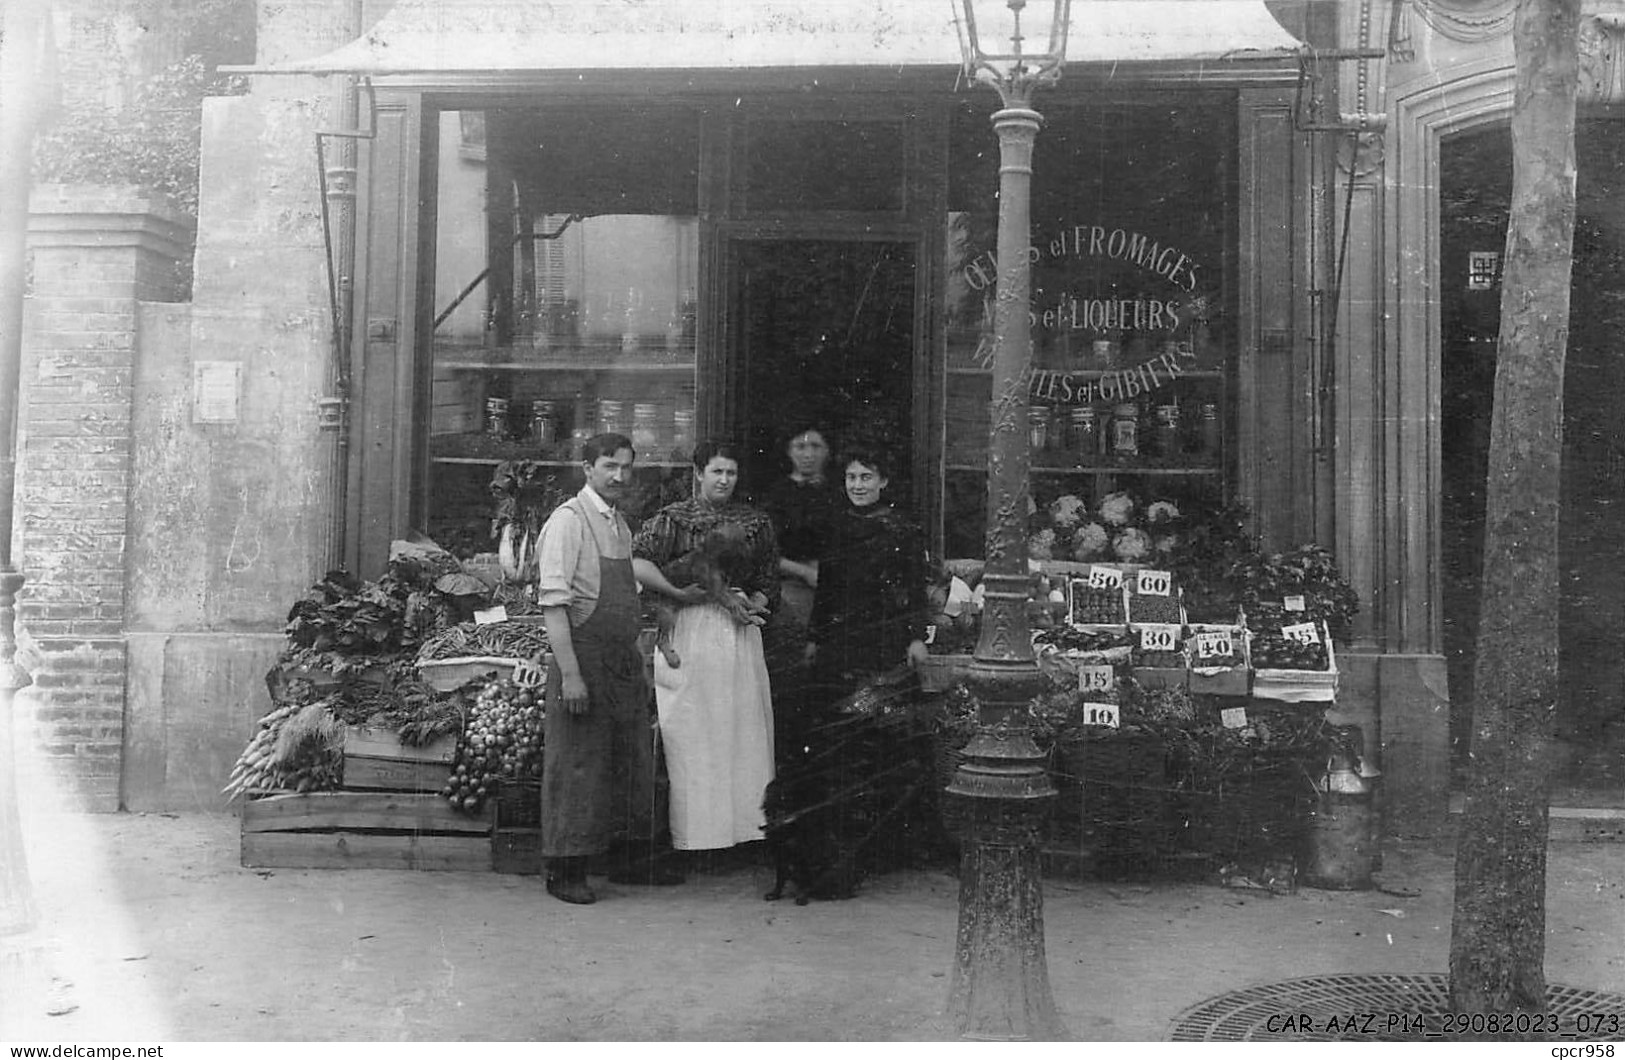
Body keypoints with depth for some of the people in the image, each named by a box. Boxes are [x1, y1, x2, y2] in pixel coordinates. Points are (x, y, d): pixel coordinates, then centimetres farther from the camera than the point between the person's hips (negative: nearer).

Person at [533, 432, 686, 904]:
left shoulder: (621, 525, 14)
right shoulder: (568, 520, -11)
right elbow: (553, 602, -17)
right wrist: (570, 674, -22)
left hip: (625, 660, 8)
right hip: (584, 656, -8)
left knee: (636, 759, 14)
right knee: (578, 763, -2)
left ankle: (635, 858, 26)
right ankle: (565, 871, 10)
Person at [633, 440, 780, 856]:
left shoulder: (755, 521, 12)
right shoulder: (674, 518, 1)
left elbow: (768, 580, 14)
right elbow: (636, 561, -13)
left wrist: (753, 606, -6)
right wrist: (678, 592, -18)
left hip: (740, 630, 3)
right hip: (691, 629, -3)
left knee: (744, 726, 5)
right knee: (692, 732, -1)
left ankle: (746, 821, 15)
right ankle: (696, 831, 7)